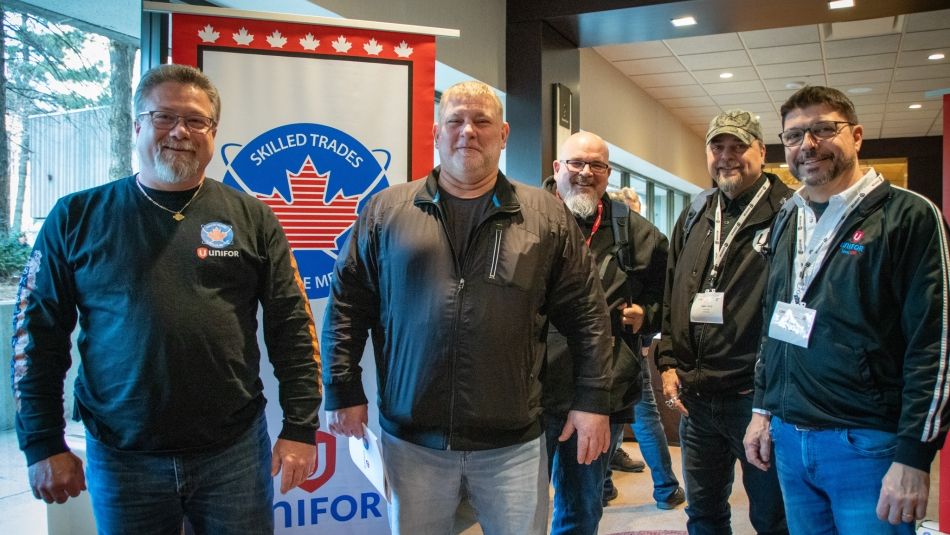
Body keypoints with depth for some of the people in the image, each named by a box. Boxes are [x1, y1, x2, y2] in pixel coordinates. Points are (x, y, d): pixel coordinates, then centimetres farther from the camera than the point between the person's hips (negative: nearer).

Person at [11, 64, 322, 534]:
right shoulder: (77, 218, 2)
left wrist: (300, 428, -5)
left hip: (235, 452, 0)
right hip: (120, 458, 1)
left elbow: (291, 329, -1)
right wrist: (43, 444, 0)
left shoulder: (251, 218, 1)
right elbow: (37, 335, 3)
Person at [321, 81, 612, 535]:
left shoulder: (546, 216, 3)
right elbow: (347, 306, 4)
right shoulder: (385, 211, 3)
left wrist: (593, 399, -1)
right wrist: (344, 391, 1)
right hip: (411, 440, 1)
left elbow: (586, 313, 3)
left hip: (514, 443, 0)